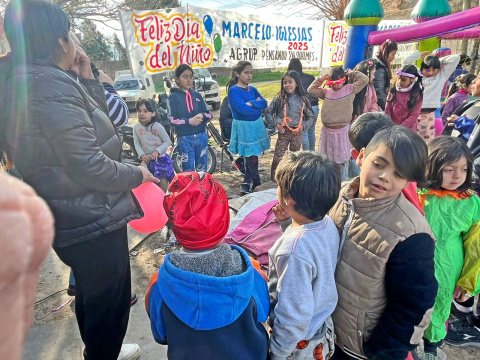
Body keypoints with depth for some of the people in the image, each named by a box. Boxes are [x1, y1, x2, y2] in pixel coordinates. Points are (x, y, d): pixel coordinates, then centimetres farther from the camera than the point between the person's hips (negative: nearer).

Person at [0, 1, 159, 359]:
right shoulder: (50, 86, -22)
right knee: (109, 300, 9)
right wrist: (136, 174, -11)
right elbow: (89, 165, -26)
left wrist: (87, 79, 7)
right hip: (93, 220, -10)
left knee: (91, 294, 27)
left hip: (74, 219, 11)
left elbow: (97, 121, 16)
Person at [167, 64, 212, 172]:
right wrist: (189, 121, -21)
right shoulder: (173, 97, -2)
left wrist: (202, 116, -13)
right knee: (188, 171, 4)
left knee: (202, 169, 14)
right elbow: (172, 120, -9)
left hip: (202, 137, 4)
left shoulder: (197, 95, 10)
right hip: (185, 139, -4)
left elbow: (209, 114, 9)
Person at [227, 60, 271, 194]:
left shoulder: (253, 90, 10)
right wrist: (258, 105, -7)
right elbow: (243, 109, -21)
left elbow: (264, 103, -3)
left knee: (253, 154, 9)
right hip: (243, 127, -6)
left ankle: (247, 183, 24)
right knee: (251, 156, -1)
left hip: (257, 125, 6)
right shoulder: (233, 90, -11)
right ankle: (256, 183, 18)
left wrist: (252, 103, -19)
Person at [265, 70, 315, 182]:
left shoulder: (302, 99, -3)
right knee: (278, 157, 0)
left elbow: (311, 117, 5)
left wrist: (304, 126, -9)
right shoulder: (279, 98, -6)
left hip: (297, 132, 2)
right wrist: (275, 123, -9)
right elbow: (268, 112, 1)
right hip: (283, 131, -1)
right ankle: (274, 178, 14)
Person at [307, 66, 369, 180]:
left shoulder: (349, 89, -2)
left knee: (342, 160, 4)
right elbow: (311, 90, 10)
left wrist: (350, 74, 0)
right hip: (327, 131, 4)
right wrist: (321, 79, 4)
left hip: (342, 131, -4)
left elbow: (364, 79, -10)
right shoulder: (326, 92, 6)